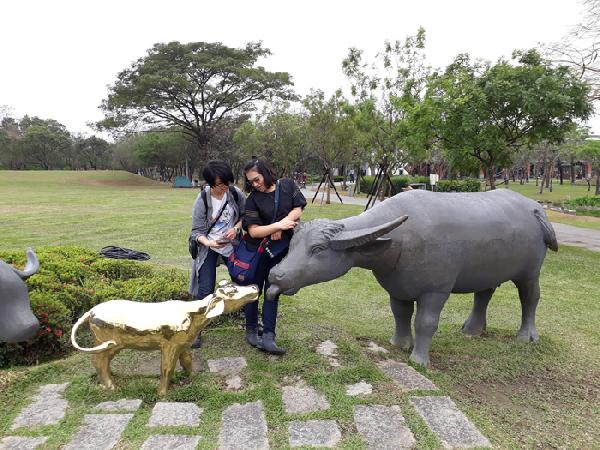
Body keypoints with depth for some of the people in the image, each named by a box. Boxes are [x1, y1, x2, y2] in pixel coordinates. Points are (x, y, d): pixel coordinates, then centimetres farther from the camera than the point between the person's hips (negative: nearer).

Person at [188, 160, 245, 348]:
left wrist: (236, 228, -17)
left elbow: (246, 215, 1)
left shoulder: (235, 193, -14)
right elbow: (197, 231, -15)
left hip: (233, 243, 3)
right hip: (209, 246, -3)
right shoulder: (202, 200, -19)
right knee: (206, 289, -7)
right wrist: (208, 242, -34)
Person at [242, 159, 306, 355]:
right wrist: (278, 225, -26)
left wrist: (280, 226, -16)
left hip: (281, 250, 2)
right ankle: (251, 331, 25)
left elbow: (298, 210, -4)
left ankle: (268, 338, 9)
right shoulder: (252, 200, -11)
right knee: (254, 291, 9)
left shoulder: (287, 185, -3)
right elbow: (253, 231, -17)